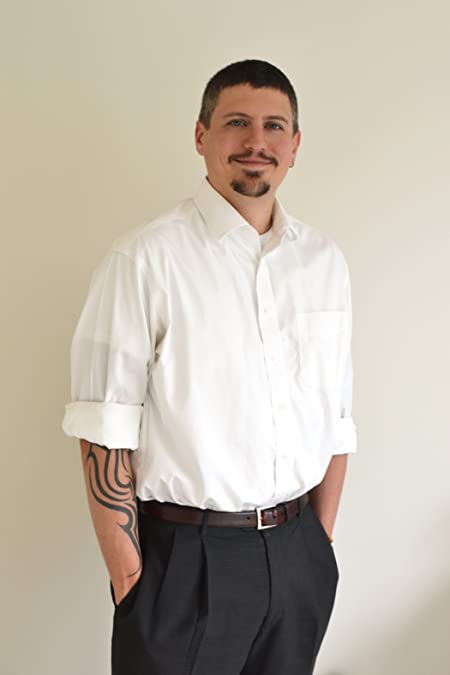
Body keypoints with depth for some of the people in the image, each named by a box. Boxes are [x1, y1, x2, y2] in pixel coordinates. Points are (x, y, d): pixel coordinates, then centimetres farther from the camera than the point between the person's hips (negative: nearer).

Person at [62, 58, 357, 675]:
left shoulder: (324, 261, 4)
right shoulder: (144, 258, -13)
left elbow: (335, 416, 7)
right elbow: (105, 433, -13)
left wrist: (324, 541, 7)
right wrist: (126, 571, -12)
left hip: (298, 555, 5)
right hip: (184, 555, -4)